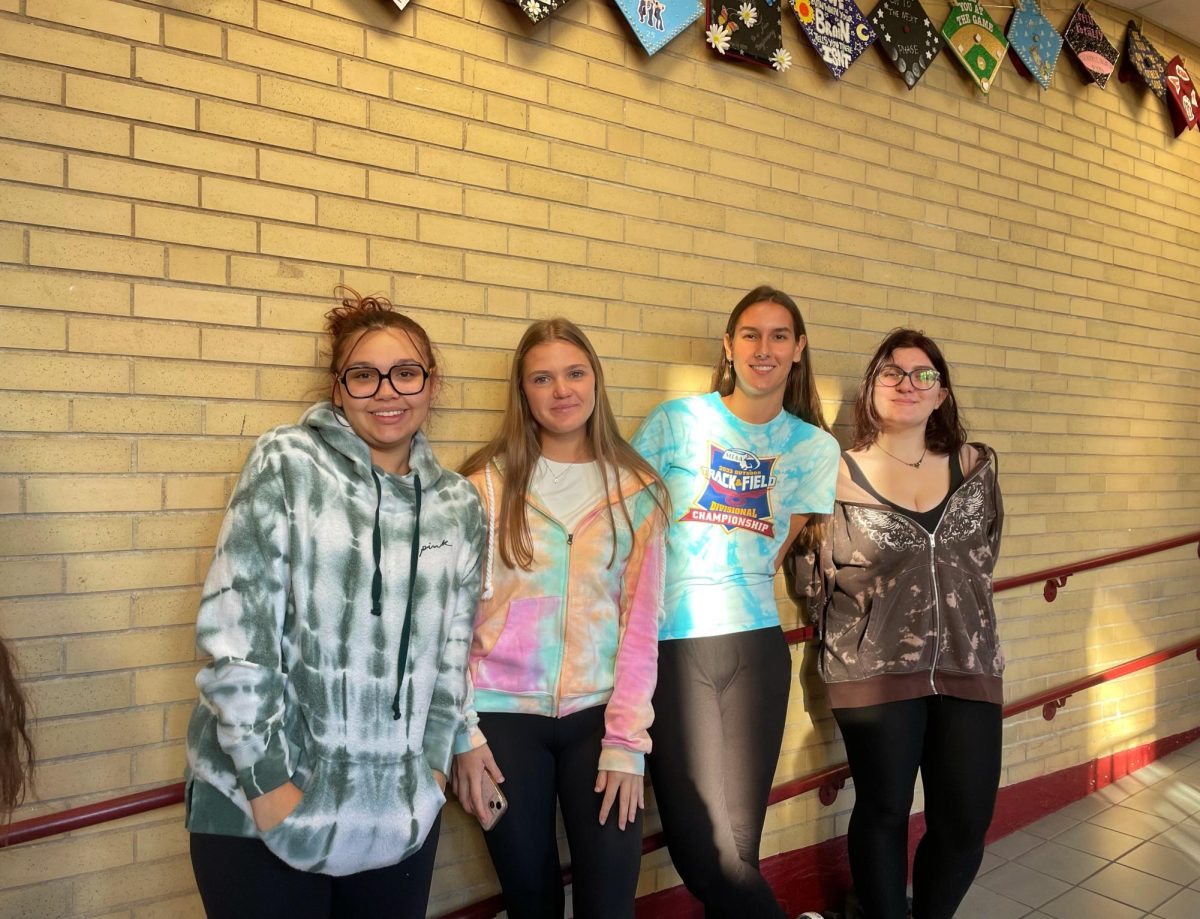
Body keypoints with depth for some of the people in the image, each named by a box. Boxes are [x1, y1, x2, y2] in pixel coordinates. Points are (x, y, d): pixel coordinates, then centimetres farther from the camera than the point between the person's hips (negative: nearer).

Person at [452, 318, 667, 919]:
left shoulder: (637, 491, 2)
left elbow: (641, 623, -1)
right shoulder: (487, 484, -2)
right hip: (504, 715, 0)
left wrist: (626, 740, -6)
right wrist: (464, 732, -5)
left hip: (598, 715, 1)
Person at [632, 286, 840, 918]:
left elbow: (777, 549, 12)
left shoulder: (814, 447, 8)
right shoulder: (677, 420, 1)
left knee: (741, 840, 7)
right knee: (704, 846, -2)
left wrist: (732, 593, 1)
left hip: (756, 643, 2)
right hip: (670, 646, -2)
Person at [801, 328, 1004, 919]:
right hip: (876, 670, -3)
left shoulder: (974, 466, 6)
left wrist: (952, 620, 8)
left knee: (967, 819, 8)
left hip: (969, 664, 4)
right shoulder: (838, 477, -5)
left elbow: (982, 556, 14)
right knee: (884, 812, 7)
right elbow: (818, 580, -1)